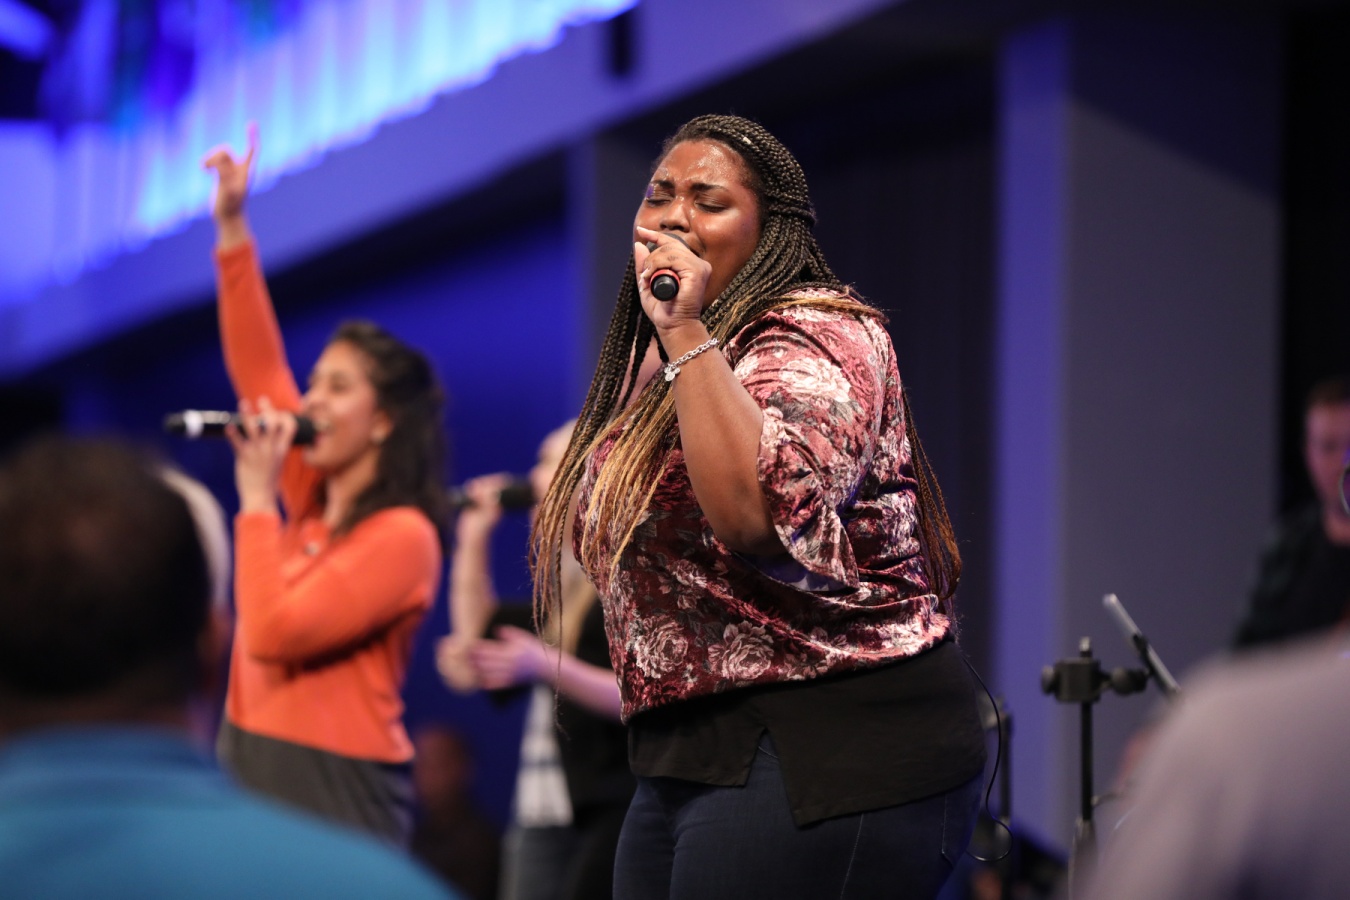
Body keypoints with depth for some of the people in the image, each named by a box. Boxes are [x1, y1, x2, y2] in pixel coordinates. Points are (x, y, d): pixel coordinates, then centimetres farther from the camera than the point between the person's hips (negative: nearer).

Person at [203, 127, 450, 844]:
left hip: (335, 792, -8)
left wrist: (257, 499, -12)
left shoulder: (402, 535, -12)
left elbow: (272, 631, -21)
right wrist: (232, 228, 12)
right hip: (252, 767, 8)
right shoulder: (314, 501, 11)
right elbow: (258, 370, 15)